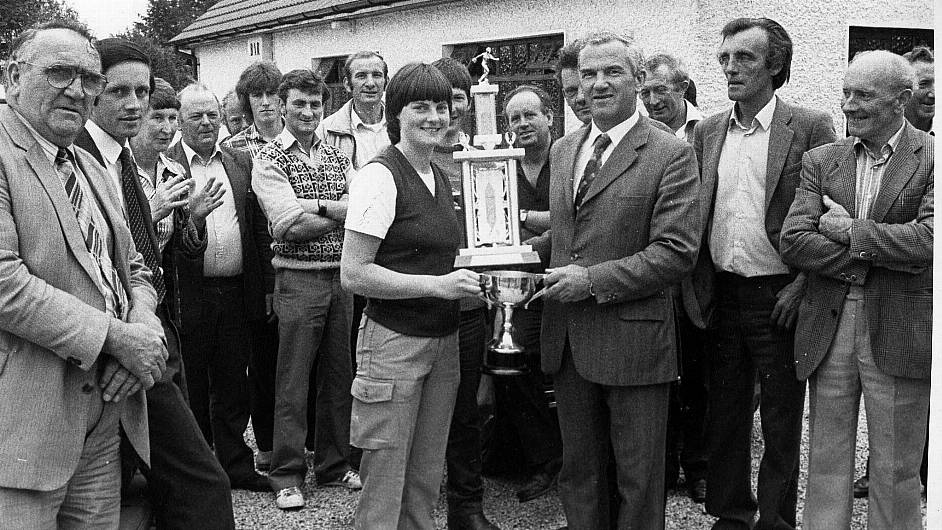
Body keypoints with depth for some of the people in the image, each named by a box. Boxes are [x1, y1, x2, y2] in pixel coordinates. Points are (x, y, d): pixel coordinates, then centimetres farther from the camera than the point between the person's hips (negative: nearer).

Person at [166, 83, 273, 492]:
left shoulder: (240, 162, 11)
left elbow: (259, 227, 11)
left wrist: (267, 286, 8)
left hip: (237, 292, 4)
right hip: (190, 293, -4)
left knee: (232, 385, 13)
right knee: (192, 389, 9)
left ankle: (235, 463, 25)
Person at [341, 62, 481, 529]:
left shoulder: (438, 177, 12)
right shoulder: (379, 176, -13)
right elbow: (353, 274, -17)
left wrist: (468, 278, 5)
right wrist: (436, 285, -20)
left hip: (443, 341, 7)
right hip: (394, 343, -7)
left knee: (426, 481, 14)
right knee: (384, 489, 2)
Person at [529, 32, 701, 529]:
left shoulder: (670, 155, -11)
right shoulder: (563, 149, 10)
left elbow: (676, 252, -17)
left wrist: (592, 279, -20)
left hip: (632, 338, -6)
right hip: (567, 338, 6)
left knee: (638, 478, 10)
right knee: (578, 468, 20)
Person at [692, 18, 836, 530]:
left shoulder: (811, 127, -6)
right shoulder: (707, 132, 8)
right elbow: (694, 215, 11)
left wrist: (803, 283, -13)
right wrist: (700, 287, 2)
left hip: (780, 296, -4)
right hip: (722, 293, 4)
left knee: (780, 420, 8)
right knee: (725, 413, 14)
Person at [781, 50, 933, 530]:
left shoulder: (931, 158, -3)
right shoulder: (821, 161, 7)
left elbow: (928, 240, -18)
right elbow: (792, 241, -5)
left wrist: (849, 230, -11)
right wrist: (873, 260, -13)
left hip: (900, 330, -3)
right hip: (828, 328, 3)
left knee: (895, 472, 9)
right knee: (826, 463, 12)